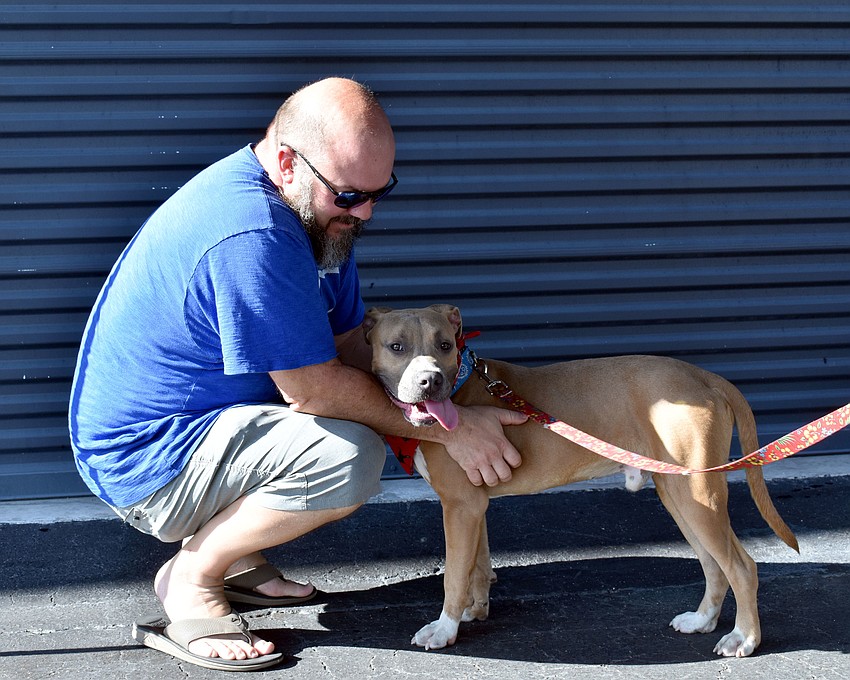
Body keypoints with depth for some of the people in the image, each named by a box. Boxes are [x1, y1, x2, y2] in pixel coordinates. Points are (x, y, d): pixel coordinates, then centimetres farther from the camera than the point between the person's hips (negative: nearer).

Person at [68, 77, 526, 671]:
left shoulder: (320, 206, 2)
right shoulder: (250, 236, -30)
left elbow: (349, 343, 3)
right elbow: (316, 389, -25)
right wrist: (450, 429, -18)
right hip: (148, 463, -10)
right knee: (350, 457, -27)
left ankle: (232, 550, 14)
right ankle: (193, 574, -7)